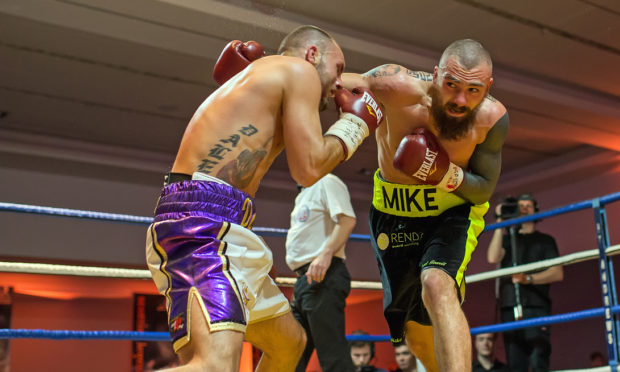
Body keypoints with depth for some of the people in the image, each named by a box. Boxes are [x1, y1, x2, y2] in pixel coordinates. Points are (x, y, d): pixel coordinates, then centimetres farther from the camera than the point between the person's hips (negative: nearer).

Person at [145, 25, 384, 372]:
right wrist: (355, 122, 12)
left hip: (221, 227, 11)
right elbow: (308, 168, -7)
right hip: (204, 223, -11)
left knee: (289, 342, 23)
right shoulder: (299, 70, 1)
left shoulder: (255, 73, 28)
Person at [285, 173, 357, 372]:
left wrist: (326, 254, -28)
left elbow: (348, 220, -16)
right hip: (304, 279, 10)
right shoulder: (303, 196, 27)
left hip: (322, 276, -10)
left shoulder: (327, 181, -1)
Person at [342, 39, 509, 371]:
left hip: (453, 210, -1)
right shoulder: (400, 87, -29)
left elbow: (484, 189, -11)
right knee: (417, 332, 13)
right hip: (393, 211, 1)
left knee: (437, 285, -34)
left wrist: (447, 175, -31)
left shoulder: (492, 117, -22)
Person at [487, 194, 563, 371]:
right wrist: (500, 222, 2)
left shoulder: (545, 240, 17)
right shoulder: (507, 239, 23)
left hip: (536, 306, -2)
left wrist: (528, 279, -12)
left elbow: (558, 273, 5)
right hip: (509, 306, 2)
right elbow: (493, 258, 1)